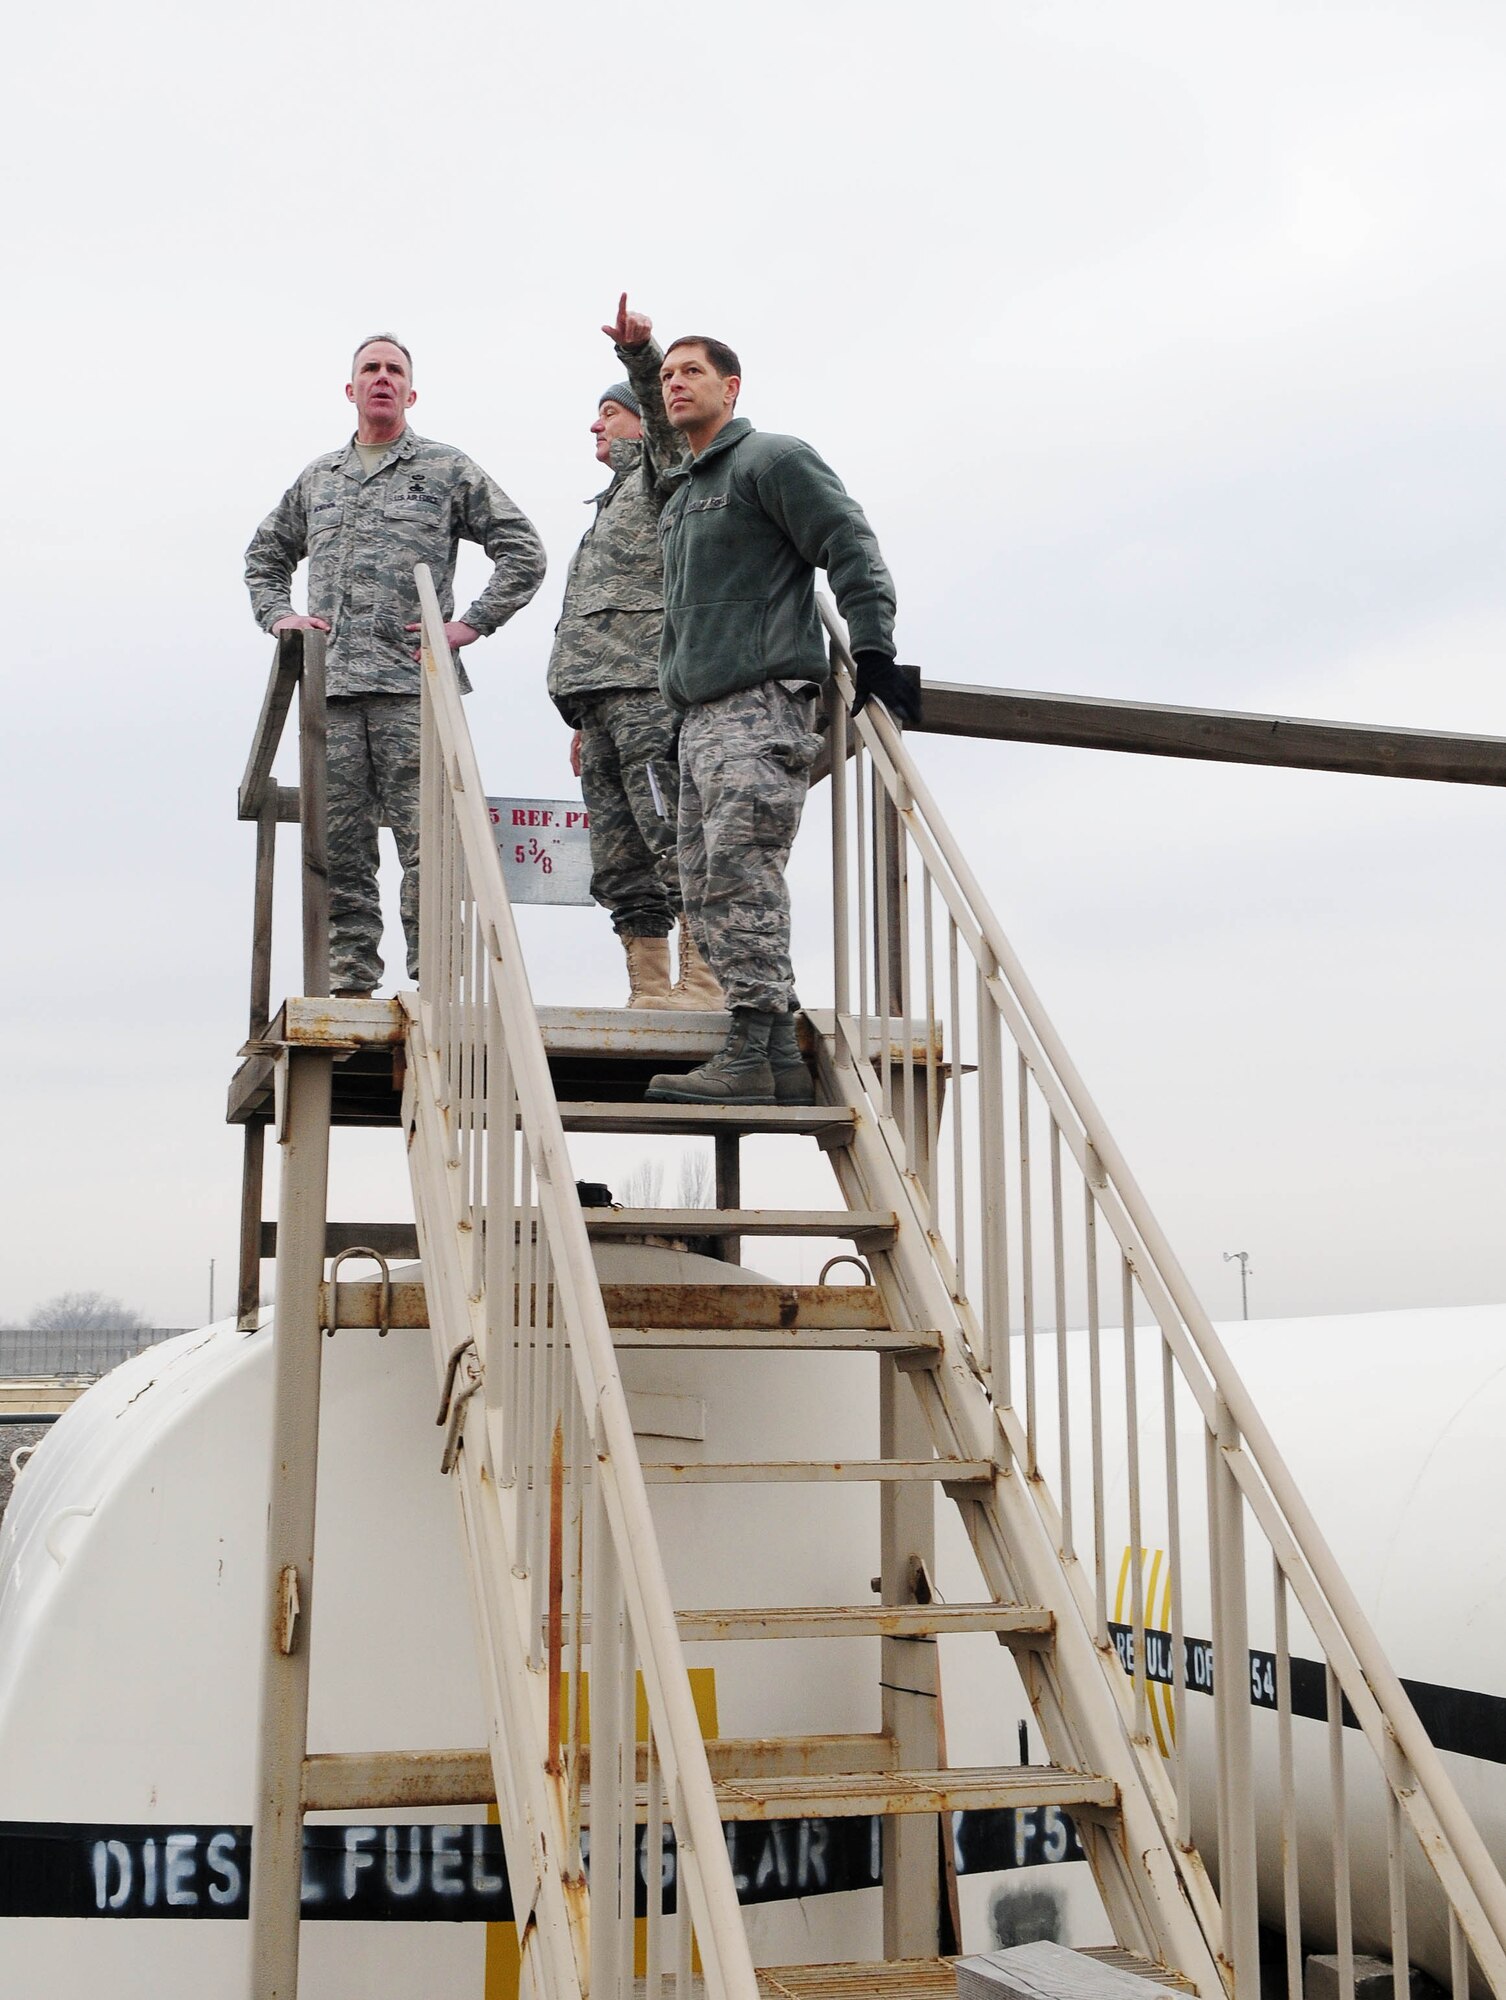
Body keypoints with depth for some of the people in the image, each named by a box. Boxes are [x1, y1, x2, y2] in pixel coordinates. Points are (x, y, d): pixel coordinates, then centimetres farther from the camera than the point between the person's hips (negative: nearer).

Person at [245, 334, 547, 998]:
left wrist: (471, 623, -3)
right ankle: (350, 983, 9)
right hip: (330, 690, 4)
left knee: (426, 845, -9)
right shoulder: (316, 478, 22)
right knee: (340, 846, 4)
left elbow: (524, 552, 5)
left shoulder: (448, 469, 9)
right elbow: (265, 555, 34)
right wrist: (278, 616, 16)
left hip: (413, 684, -4)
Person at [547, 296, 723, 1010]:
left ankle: (702, 983, -20)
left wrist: (640, 353, -33)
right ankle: (648, 991, 3)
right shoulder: (611, 508, 34)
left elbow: (666, 411, -14)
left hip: (650, 688, -9)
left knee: (671, 835, -17)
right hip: (605, 695, 10)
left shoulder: (660, 472, 9)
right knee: (620, 859, 3)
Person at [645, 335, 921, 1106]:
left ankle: (753, 1054, -19)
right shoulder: (680, 497, 27)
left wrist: (872, 651, -17)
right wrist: (675, 685, 26)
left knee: (740, 874, -18)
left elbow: (852, 548, -8)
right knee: (707, 891, 4)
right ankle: (777, 1057, 5)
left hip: (761, 703, -9)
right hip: (701, 715, 10)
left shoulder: (772, 459, 1)